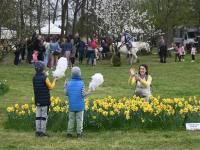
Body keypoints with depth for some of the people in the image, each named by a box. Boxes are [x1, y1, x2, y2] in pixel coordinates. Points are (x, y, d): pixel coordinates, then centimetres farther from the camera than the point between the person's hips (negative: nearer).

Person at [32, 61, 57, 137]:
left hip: (38, 100, 6)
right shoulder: (45, 78, -15)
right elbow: (50, 87, -7)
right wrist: (54, 81, 11)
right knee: (44, 116, -1)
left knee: (38, 116, 9)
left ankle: (38, 131, 10)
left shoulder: (34, 78, 4)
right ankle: (43, 131, -1)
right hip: (45, 100, -6)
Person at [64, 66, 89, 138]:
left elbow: (66, 94, 2)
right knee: (79, 119, 4)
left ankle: (69, 132, 8)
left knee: (71, 119, 10)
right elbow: (83, 94, -11)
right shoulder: (81, 83, -10)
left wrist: (65, 87, 17)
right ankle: (79, 133, 4)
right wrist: (88, 93, 7)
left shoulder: (69, 83, -3)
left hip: (71, 106, 2)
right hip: (80, 105, -2)